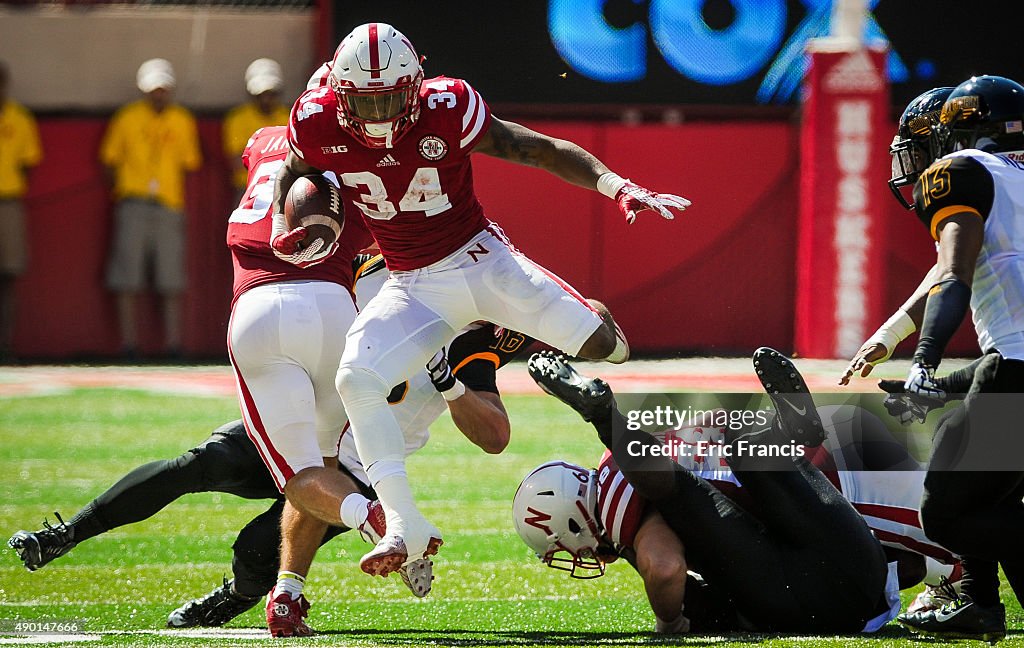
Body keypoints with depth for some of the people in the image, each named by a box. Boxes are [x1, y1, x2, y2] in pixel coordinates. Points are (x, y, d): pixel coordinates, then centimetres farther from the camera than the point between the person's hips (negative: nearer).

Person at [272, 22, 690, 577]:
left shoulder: (445, 112, -22)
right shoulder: (319, 125, -14)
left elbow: (545, 151, -15)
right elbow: (293, 175, 10)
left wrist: (618, 186, -26)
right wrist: (287, 230, -9)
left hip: (482, 259, -2)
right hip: (414, 287, 2)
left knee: (604, 347, -9)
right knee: (355, 380, -24)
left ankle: (585, 321, 33)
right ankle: (406, 526, -19)